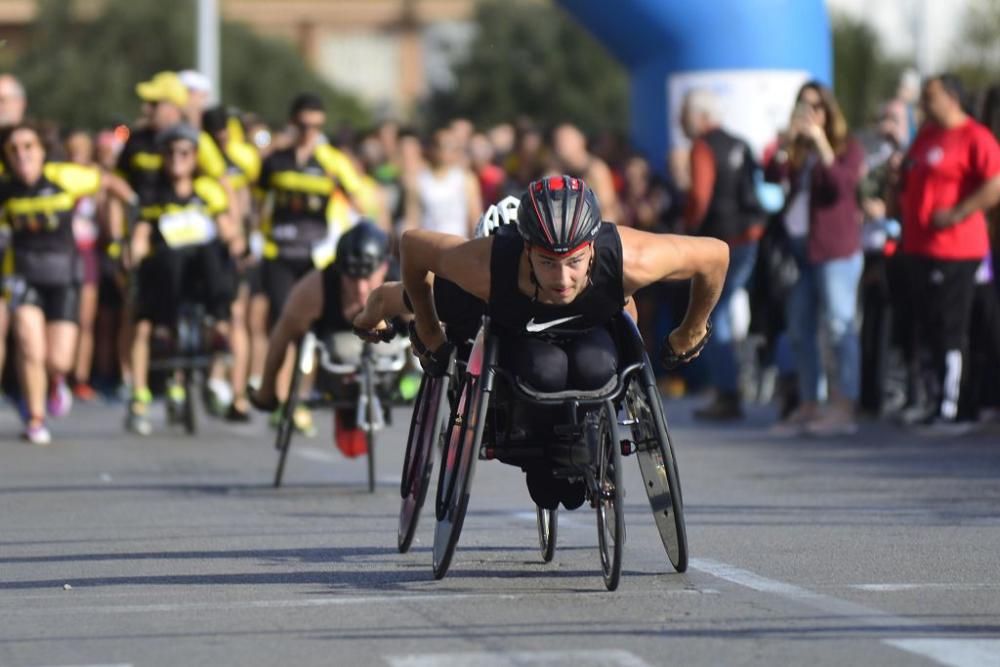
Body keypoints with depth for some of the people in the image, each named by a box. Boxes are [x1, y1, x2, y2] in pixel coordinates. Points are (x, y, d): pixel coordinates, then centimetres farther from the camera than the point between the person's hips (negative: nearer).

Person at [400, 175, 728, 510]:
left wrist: (688, 336, -7)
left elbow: (715, 255, -23)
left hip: (594, 328, 1)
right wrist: (429, 335, -8)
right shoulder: (486, 268, -41)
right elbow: (412, 245, -22)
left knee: (595, 368, -30)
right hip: (516, 336, -1)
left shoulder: (629, 261, -39)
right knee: (544, 371, -32)